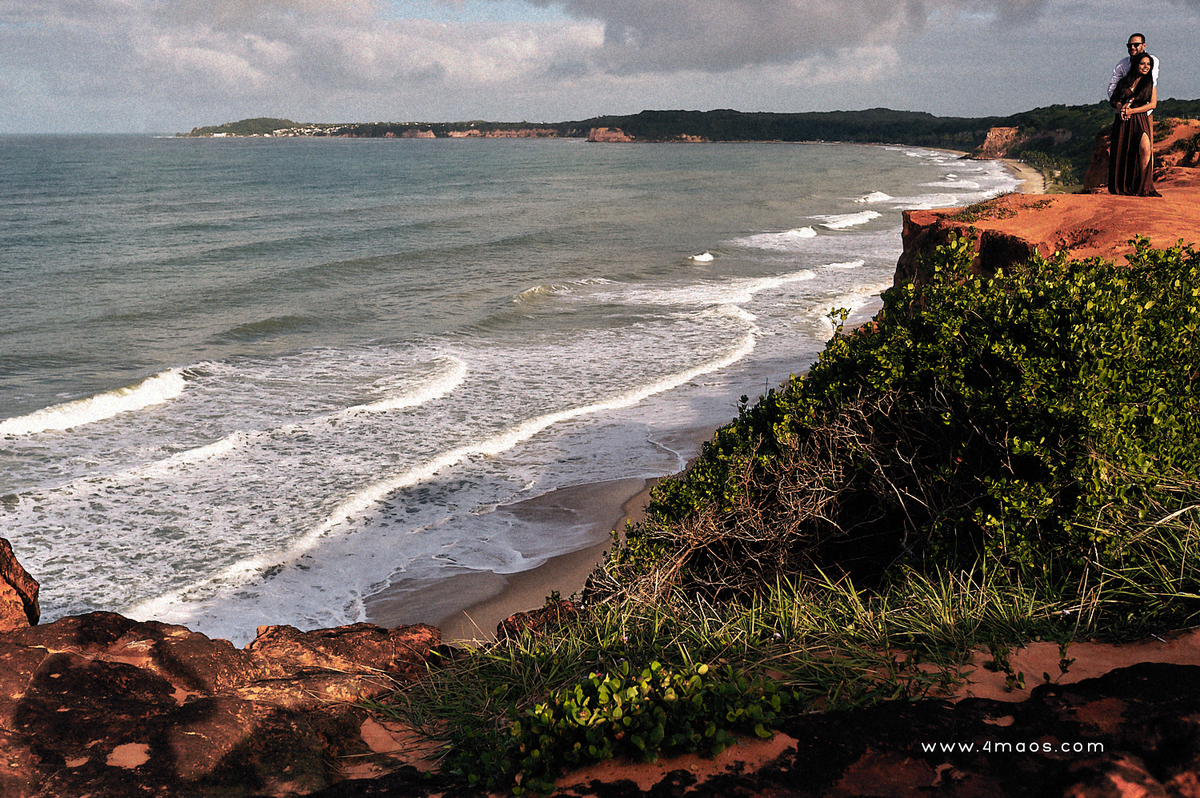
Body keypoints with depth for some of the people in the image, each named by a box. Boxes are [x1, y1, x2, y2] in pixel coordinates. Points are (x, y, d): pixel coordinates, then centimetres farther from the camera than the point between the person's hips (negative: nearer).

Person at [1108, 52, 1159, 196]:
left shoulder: (1150, 83, 11)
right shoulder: (1124, 82, 15)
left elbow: (1153, 104, 2)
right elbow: (1115, 99, 18)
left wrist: (1131, 110, -8)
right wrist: (1120, 107, -6)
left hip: (1140, 120, -2)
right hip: (1123, 121, 2)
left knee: (1145, 148, -24)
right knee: (1121, 151, -6)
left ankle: (1143, 188, -24)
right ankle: (1122, 187, 4)